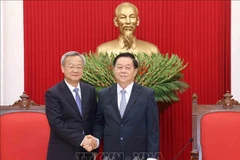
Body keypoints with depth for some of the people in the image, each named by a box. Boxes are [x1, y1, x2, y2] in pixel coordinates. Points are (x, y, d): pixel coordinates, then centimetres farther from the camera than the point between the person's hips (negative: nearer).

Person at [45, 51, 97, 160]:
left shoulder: (90, 90, 5)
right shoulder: (53, 93, -9)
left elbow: (93, 118, 10)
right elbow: (56, 123, -17)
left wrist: (93, 142, -3)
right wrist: (80, 139, -21)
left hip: (86, 150, 4)